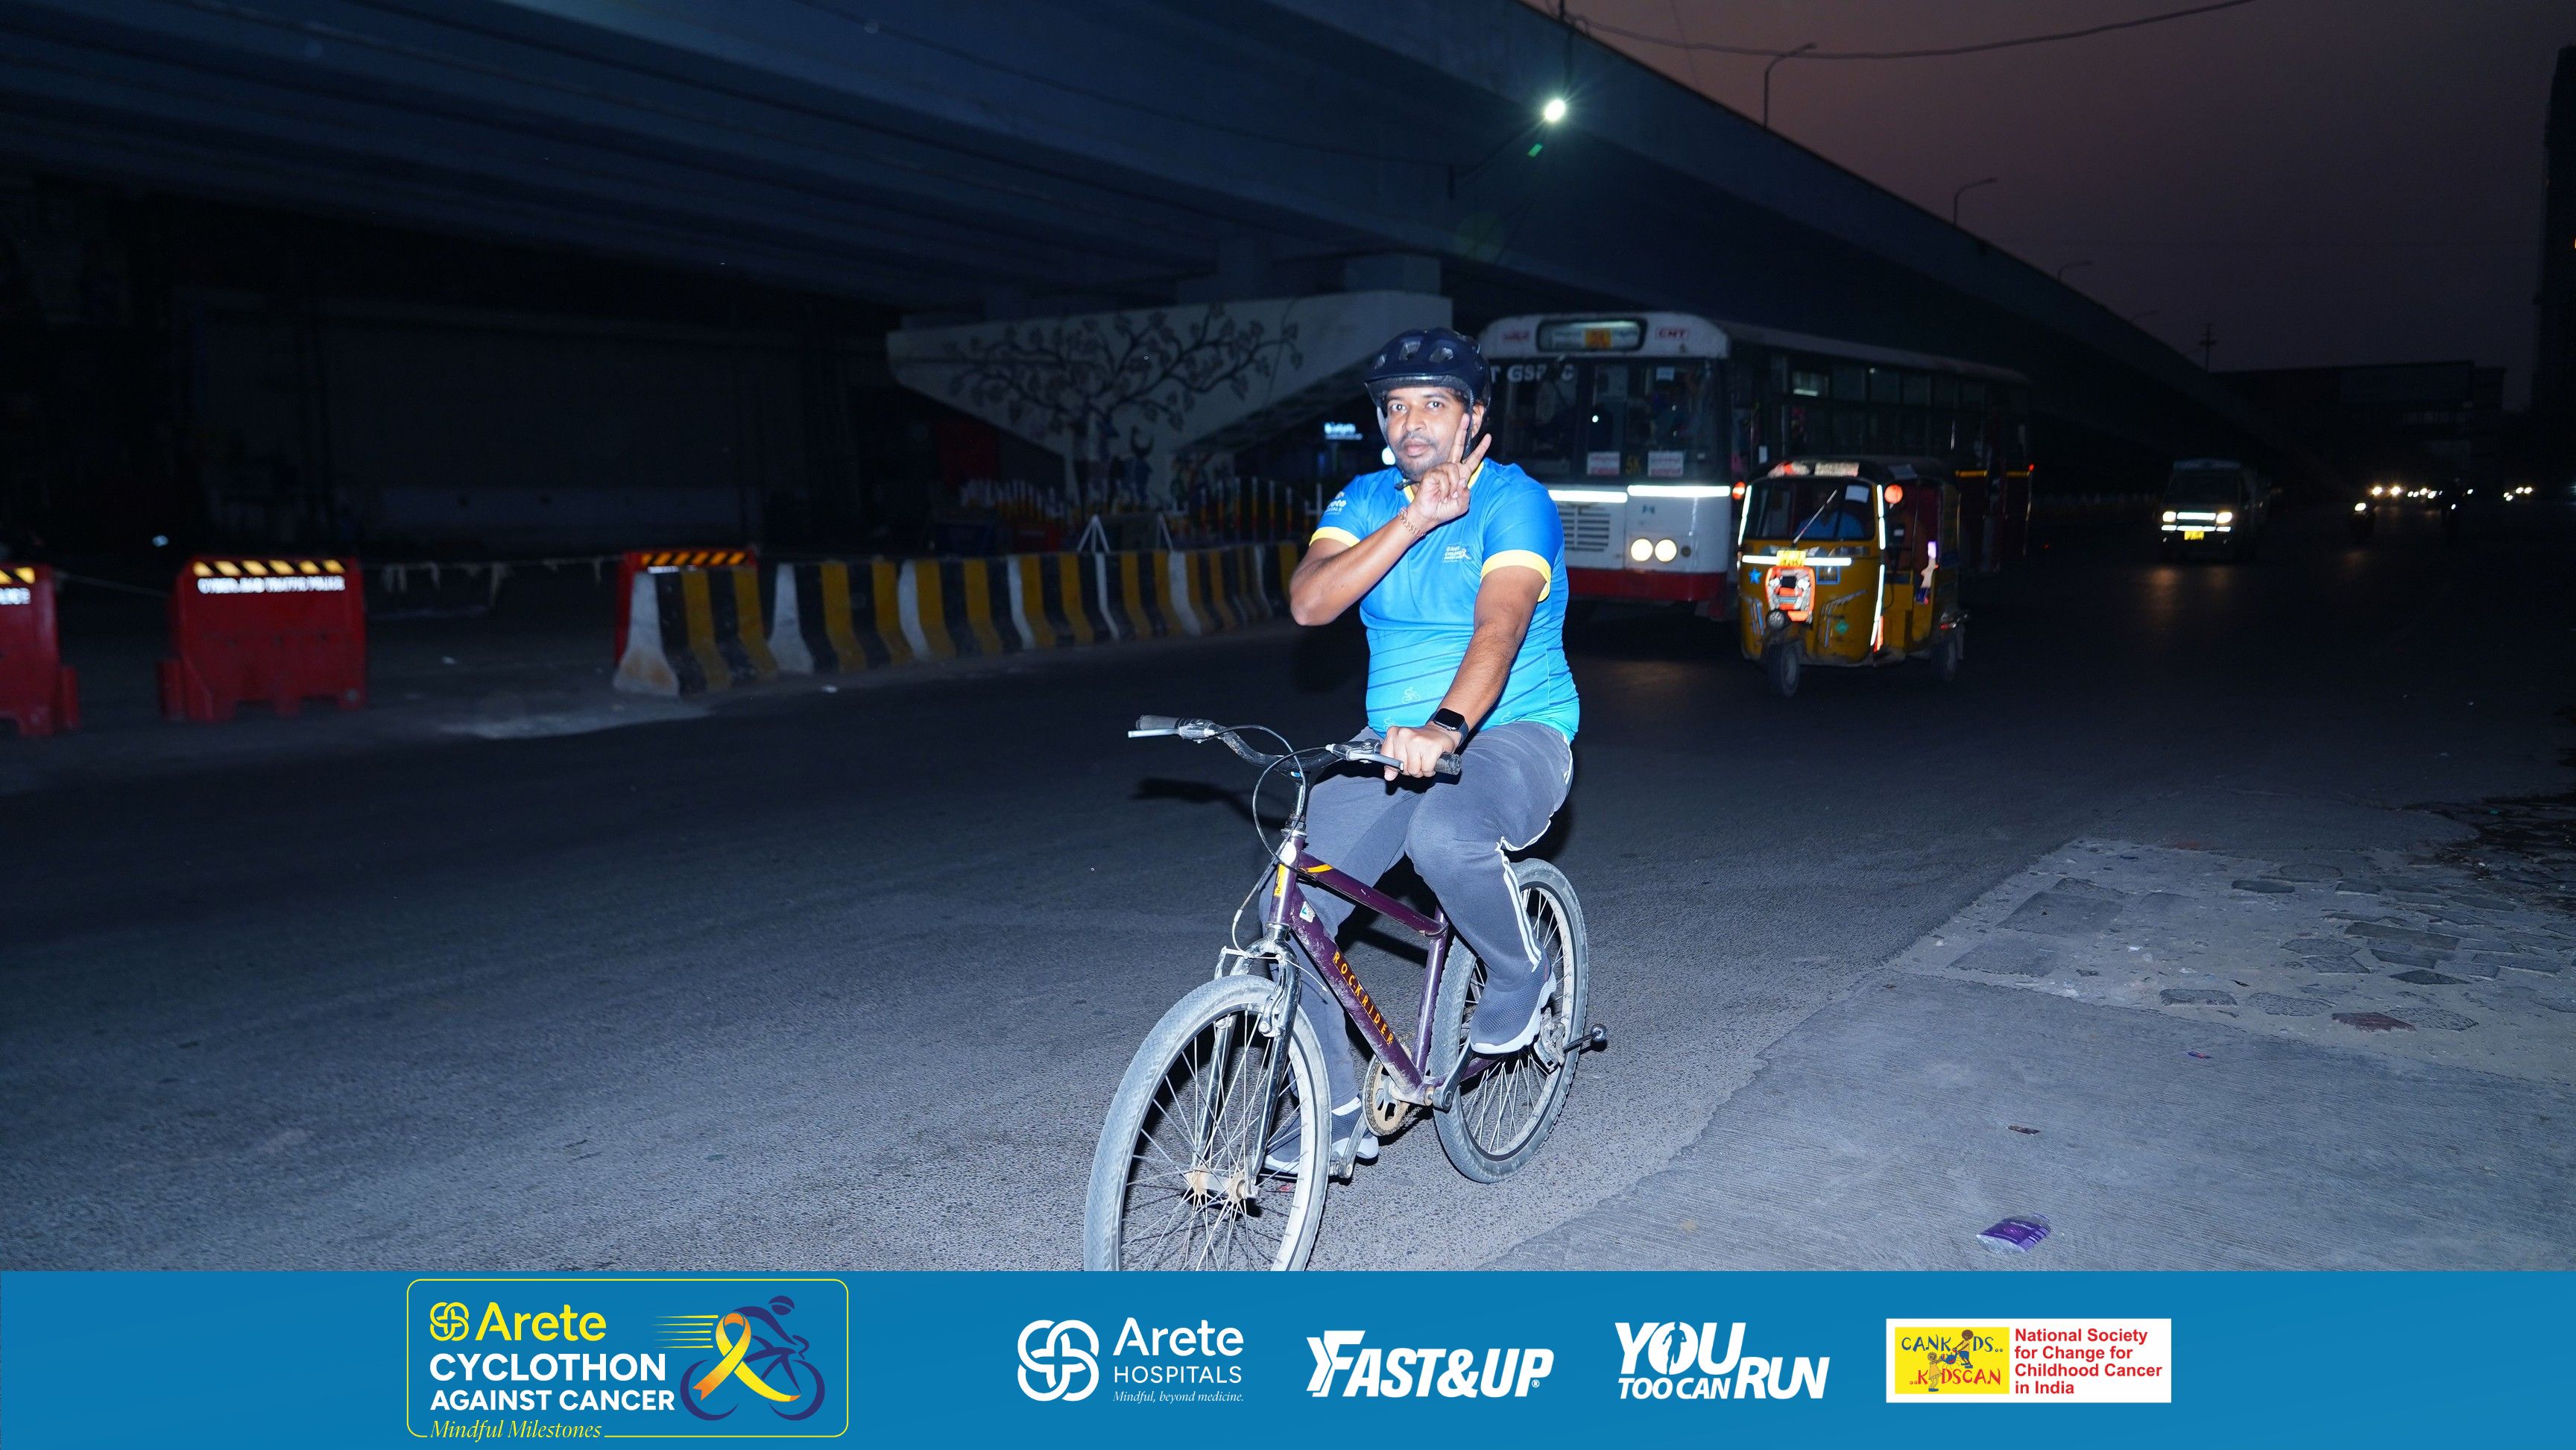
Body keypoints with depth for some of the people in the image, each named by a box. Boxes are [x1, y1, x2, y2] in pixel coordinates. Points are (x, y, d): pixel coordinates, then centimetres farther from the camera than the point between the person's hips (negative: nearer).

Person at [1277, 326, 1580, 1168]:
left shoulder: (1515, 501, -11)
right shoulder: (1367, 499, 5)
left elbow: (1499, 625, -29)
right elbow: (1309, 602, -13)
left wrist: (1447, 726, -47)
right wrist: (1415, 519, -21)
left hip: (1513, 733, -5)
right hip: (1394, 743, 5)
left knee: (1443, 833, -39)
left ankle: (1520, 981, -6)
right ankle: (1335, 1115, 6)